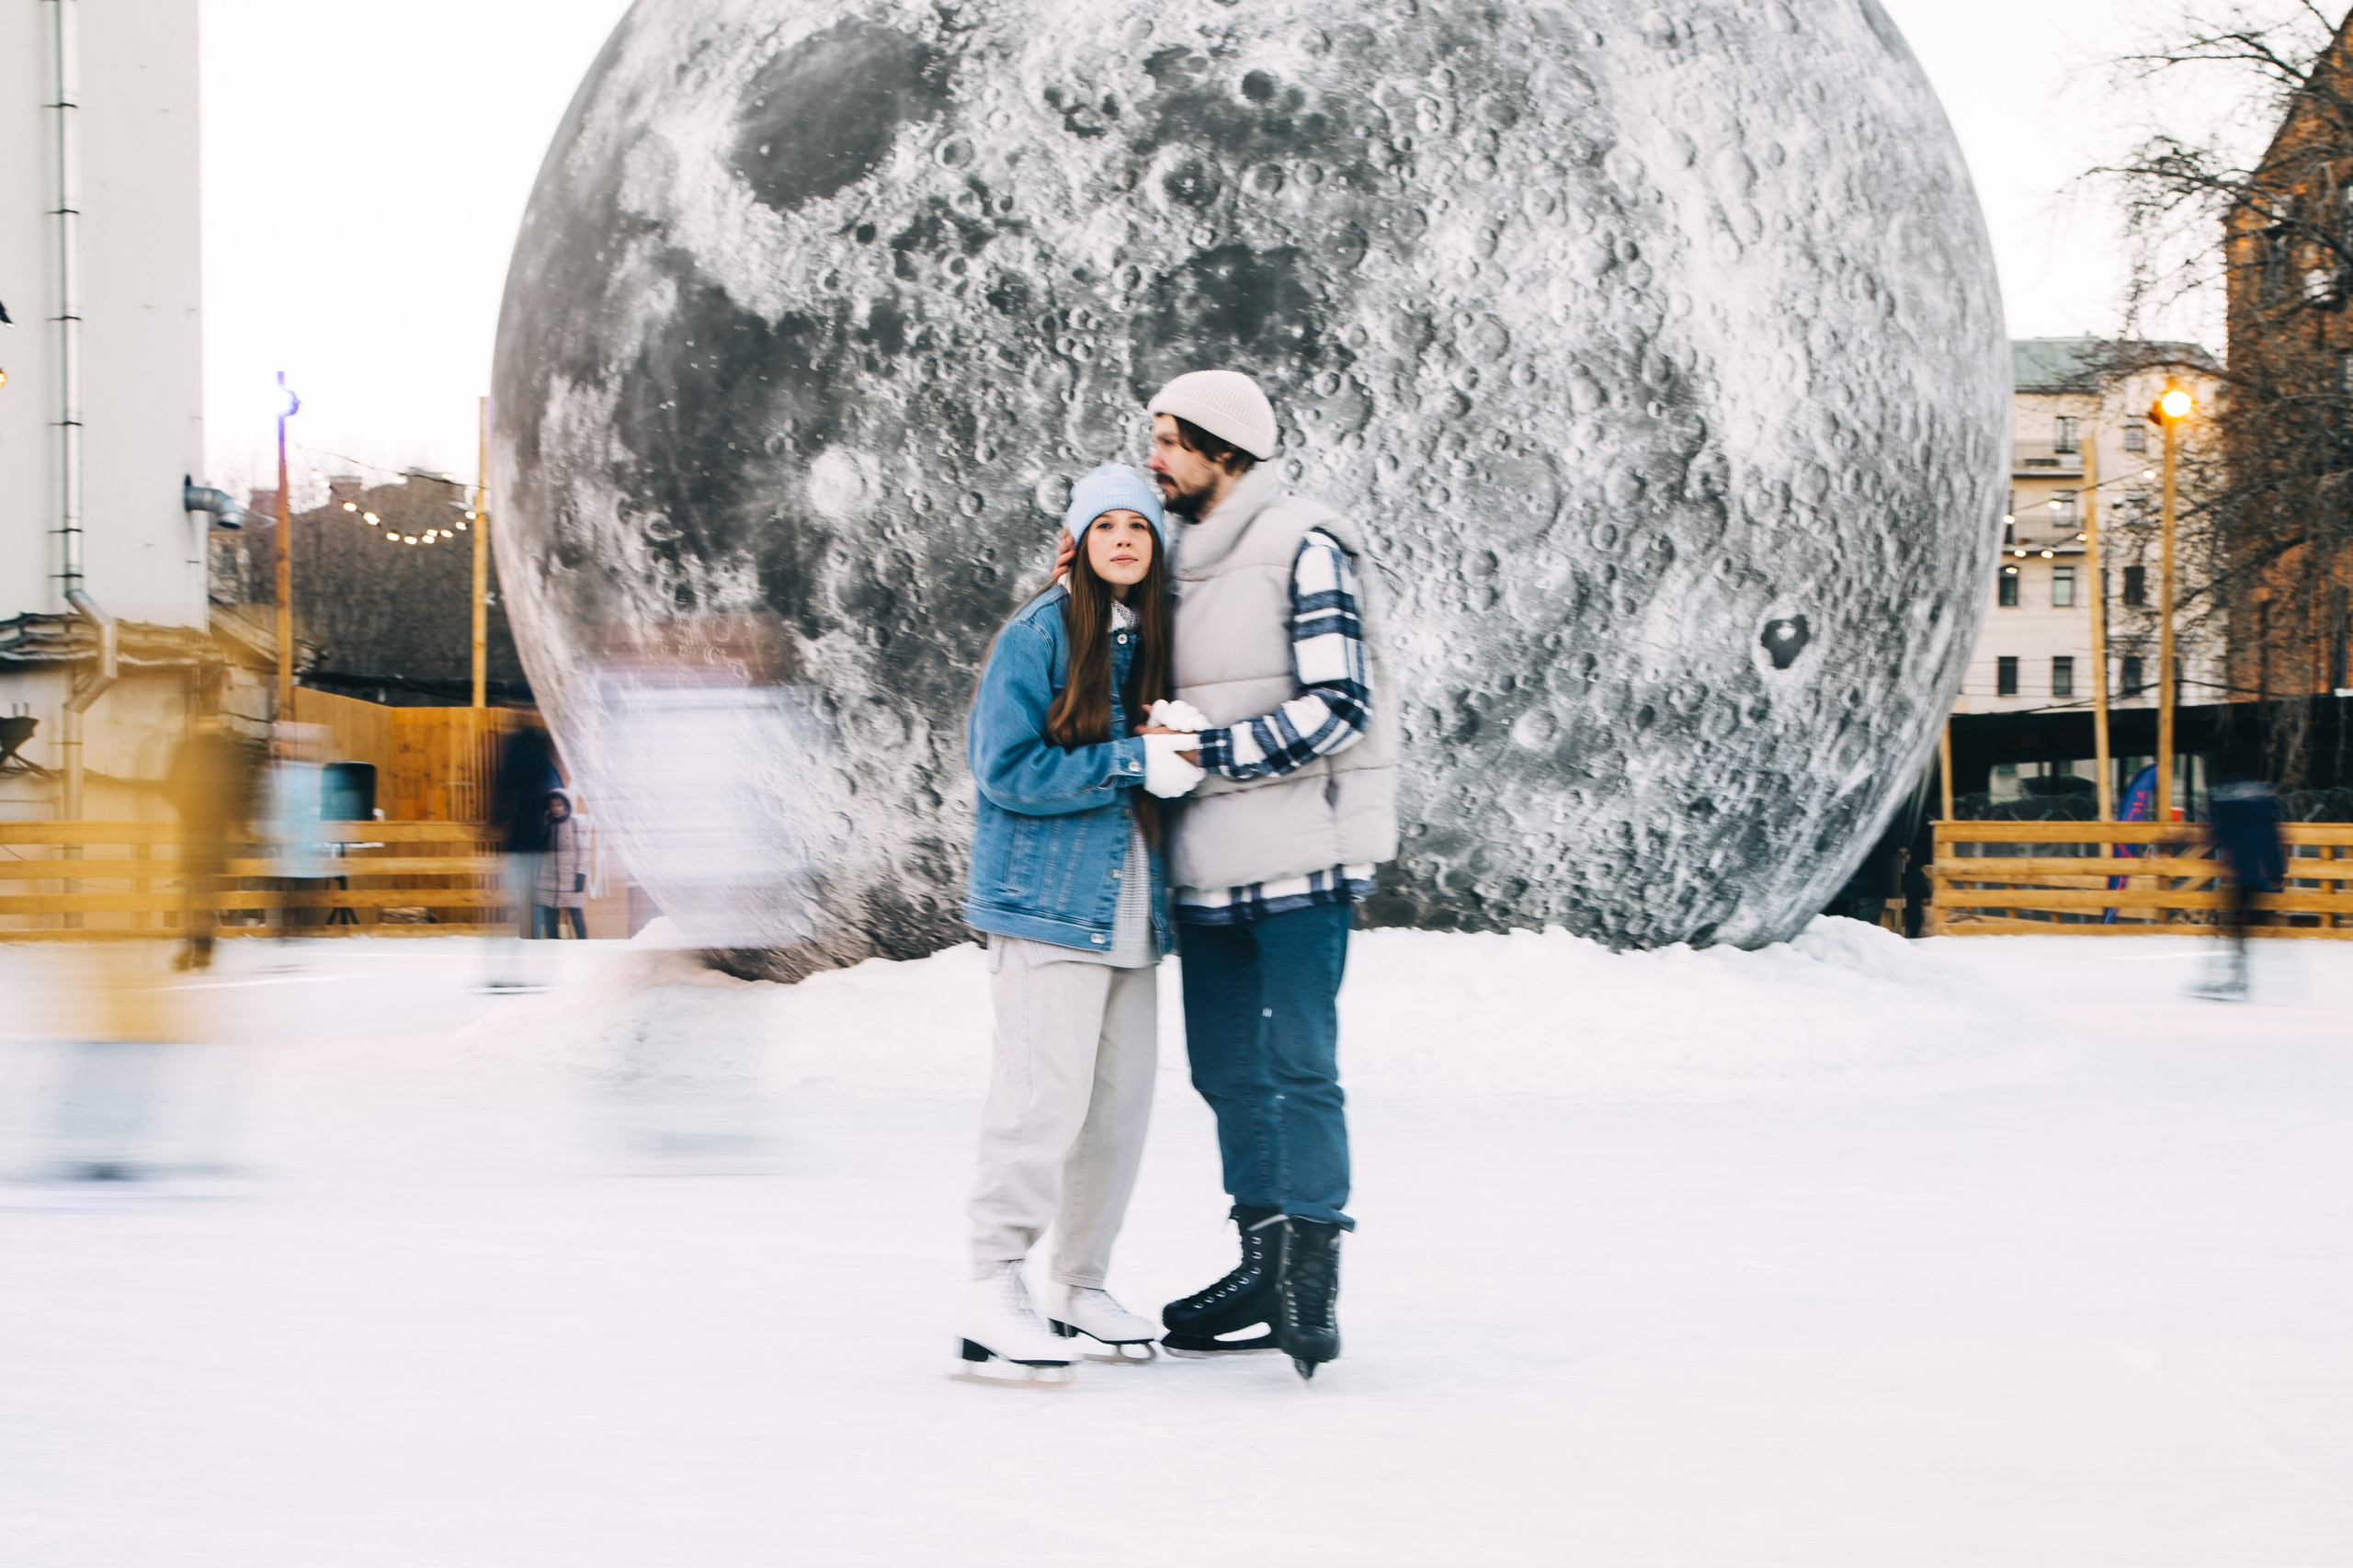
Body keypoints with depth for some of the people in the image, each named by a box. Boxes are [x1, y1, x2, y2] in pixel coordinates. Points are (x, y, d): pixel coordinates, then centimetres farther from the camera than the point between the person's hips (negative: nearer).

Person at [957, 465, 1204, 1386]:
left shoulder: (1154, 640, 13)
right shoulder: (1036, 637, -7)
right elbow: (1007, 768, -14)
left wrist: (1186, 752, -2)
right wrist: (1133, 764, -16)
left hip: (1130, 907, 7)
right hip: (1048, 899, -7)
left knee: (1121, 1097, 9)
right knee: (1044, 1095, -12)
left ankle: (1080, 1285, 20)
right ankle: (993, 1295, -8)